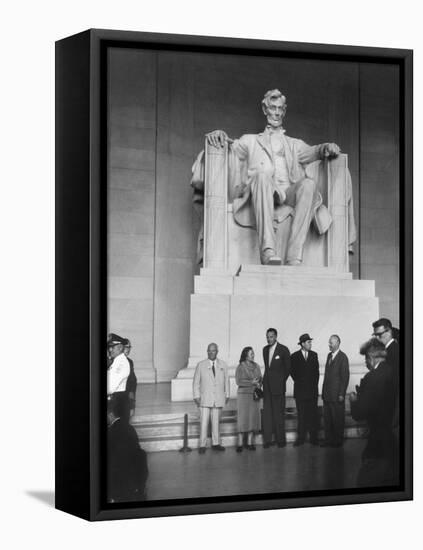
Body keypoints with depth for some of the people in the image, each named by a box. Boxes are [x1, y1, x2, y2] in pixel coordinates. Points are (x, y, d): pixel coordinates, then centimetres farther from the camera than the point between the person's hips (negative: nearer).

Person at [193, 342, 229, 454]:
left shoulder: (223, 365, 8)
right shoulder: (201, 365, 2)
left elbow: (226, 381, 12)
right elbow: (196, 382, 4)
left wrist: (227, 395, 9)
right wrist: (196, 396, -2)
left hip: (219, 399, 2)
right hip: (205, 399, -2)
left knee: (216, 422, 6)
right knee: (204, 422, -5)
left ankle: (216, 443, 15)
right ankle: (202, 445, 0)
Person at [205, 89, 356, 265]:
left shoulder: (295, 145, 34)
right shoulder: (251, 140, 32)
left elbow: (313, 151, 16)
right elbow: (232, 148, 15)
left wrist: (328, 148, -8)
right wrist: (220, 135, -9)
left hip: (289, 196, 2)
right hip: (260, 198, -1)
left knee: (309, 184, -32)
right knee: (262, 175, -36)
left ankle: (294, 257, -42)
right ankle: (267, 249, -51)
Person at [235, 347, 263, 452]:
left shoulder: (256, 366, 11)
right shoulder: (240, 367, -4)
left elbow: (260, 379, 12)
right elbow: (238, 381, -12)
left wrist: (258, 385, -9)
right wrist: (251, 382, -17)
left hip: (255, 395, 5)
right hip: (243, 395, -5)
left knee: (253, 418, 1)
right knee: (243, 418, -7)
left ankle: (250, 443, 6)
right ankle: (240, 444, -4)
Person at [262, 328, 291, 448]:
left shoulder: (283, 350, -5)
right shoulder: (265, 349, 12)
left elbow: (288, 367, 2)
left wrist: (281, 381, 4)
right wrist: (266, 379, 12)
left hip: (278, 385, -5)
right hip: (267, 385, 5)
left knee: (279, 413, -2)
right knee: (267, 412, 2)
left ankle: (281, 439, 4)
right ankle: (267, 440, 4)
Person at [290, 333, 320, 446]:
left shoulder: (314, 355, 9)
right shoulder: (294, 356, 3)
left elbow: (316, 371, 11)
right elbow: (293, 372, 7)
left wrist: (314, 384, 5)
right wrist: (299, 382, 4)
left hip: (312, 389, 2)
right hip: (300, 390, -2)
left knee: (313, 415, 0)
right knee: (301, 415, -1)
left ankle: (314, 438, 4)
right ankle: (301, 438, 4)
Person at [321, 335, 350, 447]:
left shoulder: (343, 357, -10)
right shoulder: (329, 355, 13)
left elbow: (345, 377, -12)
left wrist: (341, 394, -15)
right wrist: (324, 391, 11)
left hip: (337, 394, -7)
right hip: (327, 394, 7)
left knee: (338, 419, 2)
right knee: (327, 418, 9)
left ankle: (338, 441, 11)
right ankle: (329, 439, 17)